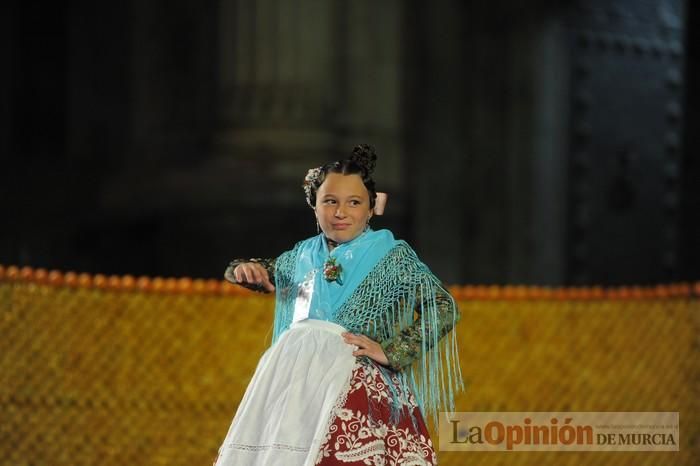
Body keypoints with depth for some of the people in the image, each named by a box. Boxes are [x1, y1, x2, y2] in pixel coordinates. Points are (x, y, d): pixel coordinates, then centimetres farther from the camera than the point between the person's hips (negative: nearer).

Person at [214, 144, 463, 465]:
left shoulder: (391, 255, 0)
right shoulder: (304, 254, 14)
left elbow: (444, 309, -5)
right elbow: (265, 273, 31)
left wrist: (391, 352, -12)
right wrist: (244, 269, 7)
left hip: (357, 384, -5)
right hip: (295, 379, 5)